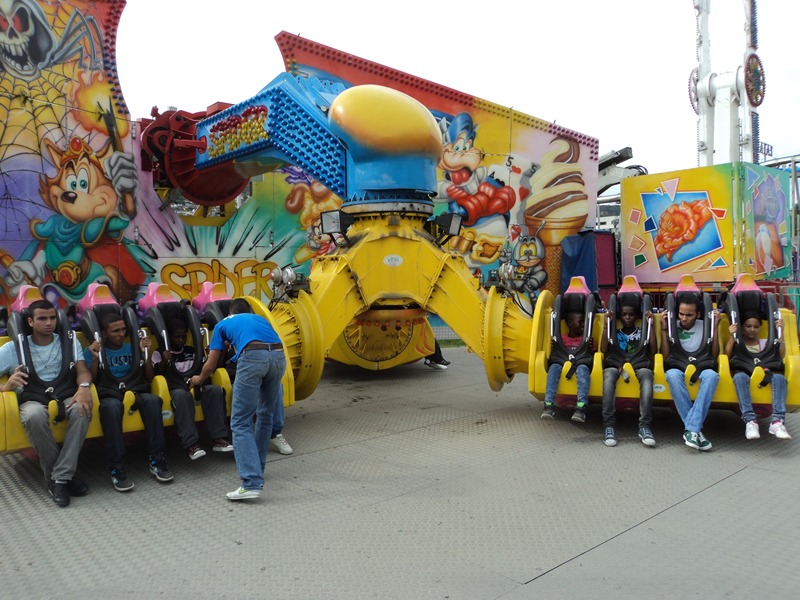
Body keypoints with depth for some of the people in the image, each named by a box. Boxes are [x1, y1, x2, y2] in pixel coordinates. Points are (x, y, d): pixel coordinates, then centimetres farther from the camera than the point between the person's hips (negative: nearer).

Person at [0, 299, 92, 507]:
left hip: (66, 397, 1)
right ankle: (60, 476, -20)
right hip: (33, 400, -1)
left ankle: (60, 478, -27)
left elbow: (82, 370, 1)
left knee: (82, 409, -35)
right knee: (35, 415, -38)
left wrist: (84, 386, -23)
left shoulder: (69, 341, 12)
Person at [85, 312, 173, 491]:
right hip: (108, 395, -2)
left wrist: (145, 353, 3)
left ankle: (156, 460, -30)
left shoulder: (132, 347, 21)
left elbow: (149, 378, 16)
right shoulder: (91, 350, 15)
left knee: (153, 400, -34)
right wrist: (95, 359, -10)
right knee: (112, 406, -40)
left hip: (135, 392, 2)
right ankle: (117, 469, -39)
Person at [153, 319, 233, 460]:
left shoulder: (192, 351, 25)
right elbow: (156, 373, -1)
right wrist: (163, 362, -21)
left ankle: (218, 439, -32)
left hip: (195, 386, 4)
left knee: (215, 390, -29)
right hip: (175, 390, -4)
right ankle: (191, 444, -46)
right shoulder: (160, 353, 14)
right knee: (182, 396, -40)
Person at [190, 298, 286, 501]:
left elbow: (210, 366, 31)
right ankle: (257, 468, 33)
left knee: (240, 422, 1)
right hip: (279, 355, 4)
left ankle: (252, 483, -8)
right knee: (266, 416, 22)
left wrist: (199, 379, 52)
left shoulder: (223, 324, 30)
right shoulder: (261, 319, 38)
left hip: (253, 357, -4)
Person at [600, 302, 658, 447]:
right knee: (609, 374, -38)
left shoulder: (642, 332, 22)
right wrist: (606, 326, 5)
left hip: (639, 366, 0)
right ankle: (608, 425, -42)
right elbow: (604, 350, 5)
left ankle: (645, 425, -43)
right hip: (616, 365, 0)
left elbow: (654, 351, 5)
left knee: (647, 374, -38)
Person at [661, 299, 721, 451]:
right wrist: (664, 329, -3)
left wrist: (716, 328, 1)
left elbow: (714, 356, 8)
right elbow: (665, 357, 5)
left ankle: (691, 429, -40)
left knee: (711, 375, -37)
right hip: (678, 368, 0)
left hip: (702, 369, 1)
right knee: (673, 374, -39)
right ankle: (696, 430, -38)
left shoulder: (706, 326, 13)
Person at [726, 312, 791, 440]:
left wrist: (780, 333, 1)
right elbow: (726, 355, -4)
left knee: (779, 377, -31)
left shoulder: (764, 343, 23)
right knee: (739, 376, -38)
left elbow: (781, 356, 6)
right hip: (743, 373, -2)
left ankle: (777, 421, -39)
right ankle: (750, 421, -44)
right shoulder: (737, 342, 17)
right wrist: (732, 336, -13)